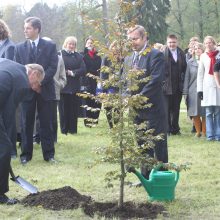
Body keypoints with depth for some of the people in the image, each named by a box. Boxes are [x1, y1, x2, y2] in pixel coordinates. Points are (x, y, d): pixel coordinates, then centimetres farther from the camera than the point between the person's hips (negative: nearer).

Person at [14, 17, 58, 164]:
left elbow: (53, 67, -5)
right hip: (27, 89, 1)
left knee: (46, 124, 3)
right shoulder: (20, 48, 8)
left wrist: (39, 81, -15)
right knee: (26, 124, 3)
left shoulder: (50, 46, 2)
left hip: (45, 90, -1)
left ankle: (49, 154, 10)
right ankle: (26, 154, 11)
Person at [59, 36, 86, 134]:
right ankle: (64, 129, 6)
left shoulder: (78, 56, 12)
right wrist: (65, 72, -16)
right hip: (63, 86, -3)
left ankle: (73, 129, 9)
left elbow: (83, 70, 1)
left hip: (74, 87, 3)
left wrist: (72, 72, -10)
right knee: (63, 109, -1)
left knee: (74, 109, 3)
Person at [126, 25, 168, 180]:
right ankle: (146, 177, 21)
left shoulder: (156, 55, -10)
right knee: (142, 145, 12)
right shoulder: (129, 59, 13)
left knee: (159, 146, 0)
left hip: (153, 108, -7)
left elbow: (155, 81, -19)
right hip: (136, 109, 7)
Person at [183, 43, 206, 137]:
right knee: (194, 114, 3)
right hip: (193, 91, 2)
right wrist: (185, 92, 4)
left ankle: (204, 132, 12)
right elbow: (187, 77, 9)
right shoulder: (190, 62, 8)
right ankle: (198, 131, 18)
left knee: (204, 113, 0)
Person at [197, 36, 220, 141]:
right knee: (209, 112, 0)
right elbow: (200, 73, 10)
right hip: (207, 86, 1)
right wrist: (199, 89, 5)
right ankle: (210, 135, 2)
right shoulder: (203, 56, 10)